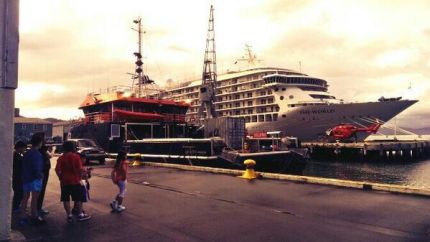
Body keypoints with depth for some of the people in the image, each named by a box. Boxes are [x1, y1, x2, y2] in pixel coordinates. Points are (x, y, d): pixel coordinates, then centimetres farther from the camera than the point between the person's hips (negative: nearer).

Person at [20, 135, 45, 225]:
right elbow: (37, 168, -22)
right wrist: (41, 175, -8)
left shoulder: (27, 153, 12)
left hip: (26, 177, 9)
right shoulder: (37, 154, -17)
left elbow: (24, 166, 16)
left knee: (25, 197, 15)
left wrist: (24, 176, 20)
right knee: (34, 198, -3)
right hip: (35, 178, -9)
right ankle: (34, 217, 2)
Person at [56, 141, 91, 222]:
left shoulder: (61, 158, 0)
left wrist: (61, 177, 5)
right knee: (78, 198, 9)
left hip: (64, 182, 1)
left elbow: (57, 169, -9)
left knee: (66, 199, 10)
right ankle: (80, 214, 14)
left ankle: (69, 215, 11)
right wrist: (80, 177, 1)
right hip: (75, 181, -1)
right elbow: (80, 169, -14)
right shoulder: (76, 156, -6)